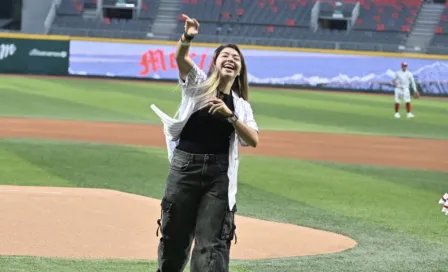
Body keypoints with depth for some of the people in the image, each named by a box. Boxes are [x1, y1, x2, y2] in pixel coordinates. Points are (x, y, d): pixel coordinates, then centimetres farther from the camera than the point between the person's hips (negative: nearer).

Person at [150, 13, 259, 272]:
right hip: (184, 166, -1)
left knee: (212, 242, -5)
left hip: (219, 174, 1)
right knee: (174, 236, 7)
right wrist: (187, 38, -35)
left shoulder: (241, 105, 11)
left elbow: (254, 141, -3)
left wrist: (230, 115, -15)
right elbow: (181, 58, -14)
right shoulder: (198, 83, 6)